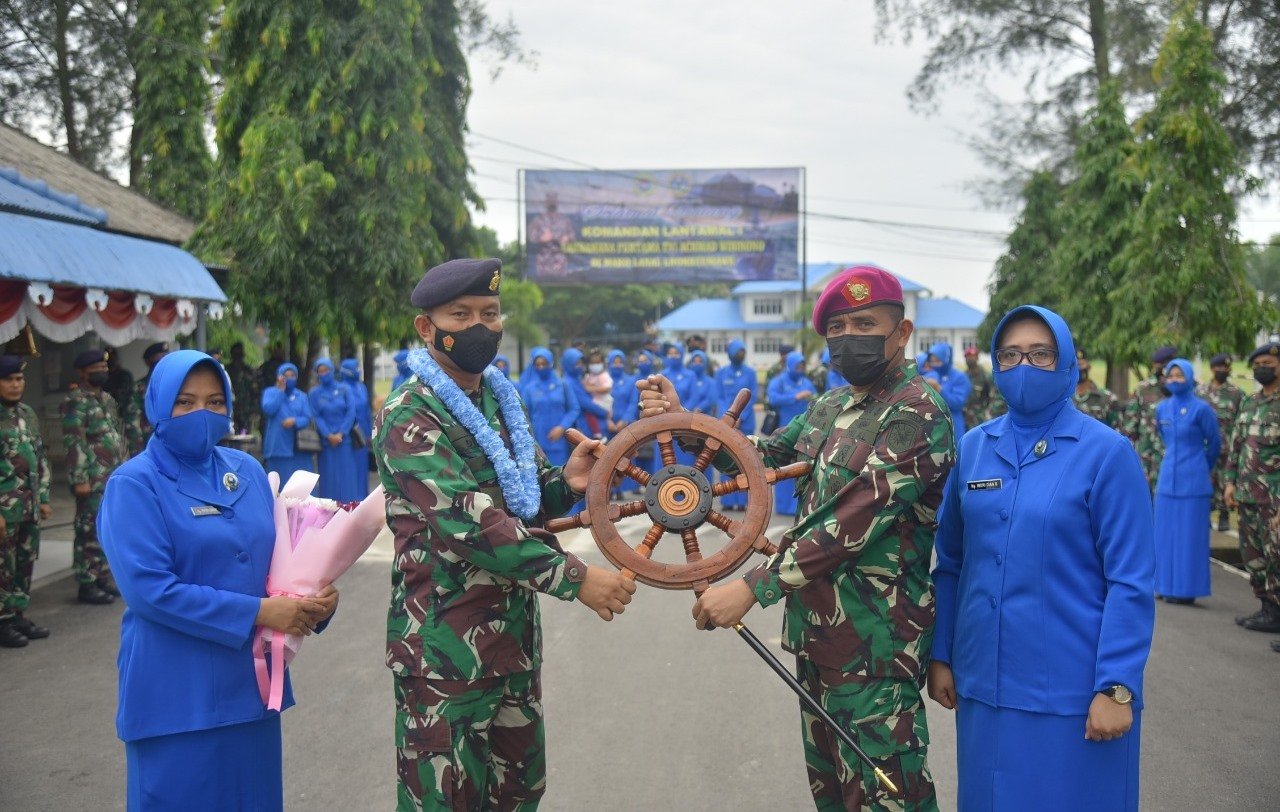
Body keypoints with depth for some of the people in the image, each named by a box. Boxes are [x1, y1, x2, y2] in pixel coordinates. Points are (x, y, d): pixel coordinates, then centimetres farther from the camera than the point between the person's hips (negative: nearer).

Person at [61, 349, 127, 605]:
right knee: (91, 531, -5)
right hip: (93, 480, -8)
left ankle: (103, 578, 22)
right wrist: (80, 478, -19)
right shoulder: (76, 402, -10)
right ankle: (86, 584, 1)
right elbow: (73, 443, -15)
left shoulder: (107, 400, 17)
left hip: (115, 478, 8)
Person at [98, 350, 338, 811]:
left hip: (251, 681, 5)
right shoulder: (136, 484, -9)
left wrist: (312, 598, -9)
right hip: (177, 692, -5)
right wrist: (257, 612, -21)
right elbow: (150, 589, -19)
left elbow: (276, 556, 14)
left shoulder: (247, 470, 8)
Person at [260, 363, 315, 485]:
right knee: (280, 482, -4)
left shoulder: (302, 396, 12)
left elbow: (307, 418, 2)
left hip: (299, 447, 2)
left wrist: (295, 421, -19)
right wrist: (280, 391, -8)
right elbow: (268, 410, -12)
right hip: (278, 447, -2)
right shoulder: (270, 393, 7)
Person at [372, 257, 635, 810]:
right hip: (445, 646, -8)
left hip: (516, 634, 8)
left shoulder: (501, 399, 11)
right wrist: (574, 577, -26)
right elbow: (467, 522, -25)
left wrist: (564, 482, -4)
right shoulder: (409, 416, -14)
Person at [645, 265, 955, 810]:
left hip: (874, 642, -9)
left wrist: (753, 588, -27)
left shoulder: (915, 412, -17)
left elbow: (854, 522, -25)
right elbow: (761, 456, 19)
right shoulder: (830, 408, 12)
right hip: (817, 630, 9)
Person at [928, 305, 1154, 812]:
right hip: (985, 684, 4)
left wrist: (1117, 688, -14)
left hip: (1073, 691, -4)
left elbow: (1131, 582, -10)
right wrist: (940, 655, 8)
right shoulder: (973, 447, 4)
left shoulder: (1106, 452, -8)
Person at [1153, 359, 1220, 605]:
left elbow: (1214, 443, 3)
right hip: (1167, 478, 5)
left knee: (1190, 534, 0)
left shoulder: (1201, 409, -8)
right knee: (1166, 533, 8)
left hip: (1193, 481, -5)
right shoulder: (1162, 408, 7)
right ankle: (1168, 585, 17)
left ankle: (1186, 589, 6)